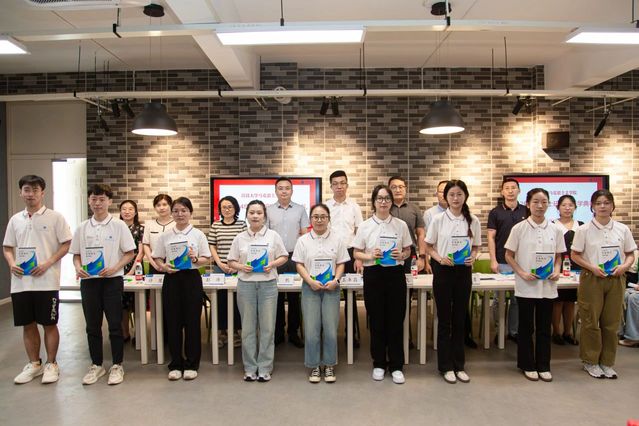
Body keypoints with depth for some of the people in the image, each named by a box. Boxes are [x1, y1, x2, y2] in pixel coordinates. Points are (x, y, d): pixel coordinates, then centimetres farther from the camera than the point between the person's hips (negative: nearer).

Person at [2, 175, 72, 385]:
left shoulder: (54, 217, -2)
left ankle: (51, 364, 17)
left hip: (46, 281, -4)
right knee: (28, 325, 12)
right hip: (21, 282, 4)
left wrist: (48, 263, -15)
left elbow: (66, 244, -4)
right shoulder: (15, 220, 10)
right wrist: (11, 264, -3)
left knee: (49, 324, 3)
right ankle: (34, 364, 26)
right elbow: (7, 247, 16)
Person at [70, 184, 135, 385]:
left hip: (112, 279, -3)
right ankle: (96, 365, 25)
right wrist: (78, 268, -7)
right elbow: (76, 254, 13)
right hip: (88, 280, 3)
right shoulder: (82, 228, 6)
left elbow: (130, 253, -2)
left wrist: (114, 268, -15)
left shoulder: (118, 225, -3)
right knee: (92, 325, 11)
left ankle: (117, 366, 14)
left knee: (115, 325, 2)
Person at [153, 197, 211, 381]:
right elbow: (157, 258, 10)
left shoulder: (198, 234, 1)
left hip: (191, 278, -2)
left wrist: (195, 259, -19)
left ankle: (191, 364, 16)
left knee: (192, 321, 2)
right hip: (171, 279, 2)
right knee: (173, 322, 6)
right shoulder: (165, 236, 7)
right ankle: (175, 364, 20)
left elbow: (206, 259, 1)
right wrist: (164, 266, -11)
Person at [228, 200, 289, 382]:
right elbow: (231, 261, 9)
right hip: (246, 285, 1)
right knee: (248, 328, 7)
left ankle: (265, 368, 15)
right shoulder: (240, 238, 5)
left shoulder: (273, 236, 3)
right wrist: (241, 267, -11)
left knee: (267, 327, 3)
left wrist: (272, 264, -11)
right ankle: (250, 367, 19)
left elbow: (284, 257, 7)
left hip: (268, 284, -1)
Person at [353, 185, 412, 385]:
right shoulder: (365, 226, 1)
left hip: (395, 274, 1)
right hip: (373, 275, 0)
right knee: (377, 321, 7)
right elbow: (356, 253, 4)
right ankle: (379, 364, 23)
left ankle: (396, 366, 17)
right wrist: (370, 256, -15)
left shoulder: (401, 225, 4)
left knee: (396, 321, 4)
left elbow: (408, 251, 10)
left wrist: (401, 255, -12)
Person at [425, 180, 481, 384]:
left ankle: (459, 365, 24)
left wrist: (472, 257, -9)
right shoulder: (438, 220, -4)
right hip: (443, 271, -2)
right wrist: (440, 258, -15)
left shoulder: (473, 221, 1)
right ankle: (445, 366, 18)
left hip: (464, 271, 2)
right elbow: (429, 246, 2)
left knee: (460, 319, 10)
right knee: (444, 319, 6)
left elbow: (476, 246, 11)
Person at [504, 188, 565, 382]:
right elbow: (509, 256, -2)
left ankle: (543, 366, 24)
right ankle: (528, 366, 21)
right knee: (526, 327, 8)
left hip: (548, 286, 3)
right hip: (526, 286, -2)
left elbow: (558, 256, 12)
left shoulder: (555, 230, 2)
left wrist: (557, 271, -6)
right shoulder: (519, 228, -6)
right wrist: (522, 273, -13)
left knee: (544, 328, 11)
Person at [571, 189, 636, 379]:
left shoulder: (622, 229, 4)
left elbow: (630, 254, 10)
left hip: (615, 279, 3)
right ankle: (590, 361, 17)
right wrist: (592, 267, -15)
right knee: (591, 321, 2)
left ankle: (607, 362, 21)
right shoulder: (584, 230, -4)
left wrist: (625, 266, -10)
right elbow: (575, 255, -1)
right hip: (592, 279, -3)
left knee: (611, 322, 8)